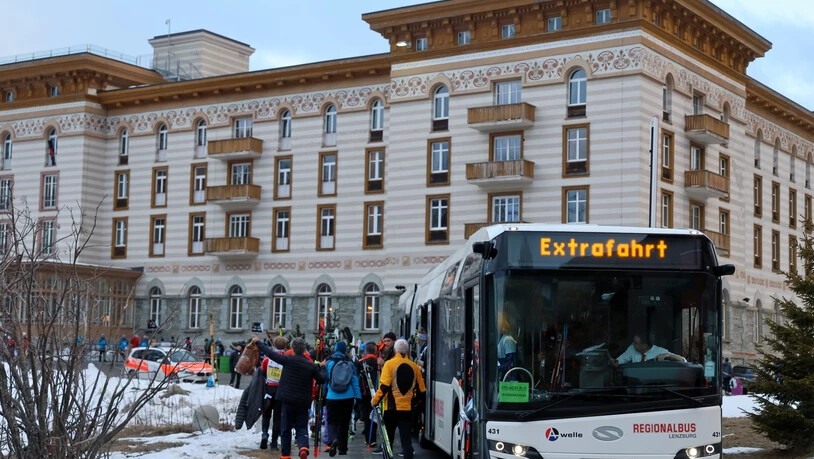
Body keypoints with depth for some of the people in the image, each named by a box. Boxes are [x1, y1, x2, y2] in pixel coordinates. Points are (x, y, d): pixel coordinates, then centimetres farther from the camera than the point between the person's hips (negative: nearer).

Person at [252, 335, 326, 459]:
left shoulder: (288, 360, -9)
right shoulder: (312, 366, -3)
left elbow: (271, 353, -3)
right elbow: (321, 379, 6)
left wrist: (258, 342, 10)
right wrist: (322, 367, 24)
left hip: (288, 400, -1)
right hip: (303, 402, 1)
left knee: (286, 428, 11)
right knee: (302, 428, 6)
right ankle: (303, 447, -21)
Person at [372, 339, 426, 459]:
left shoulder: (389, 364, -6)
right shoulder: (414, 367, 5)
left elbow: (384, 386, -14)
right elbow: (421, 391, 9)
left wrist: (375, 400, -2)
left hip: (391, 408, -2)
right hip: (408, 409, 2)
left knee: (388, 439, 13)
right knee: (407, 441, 1)